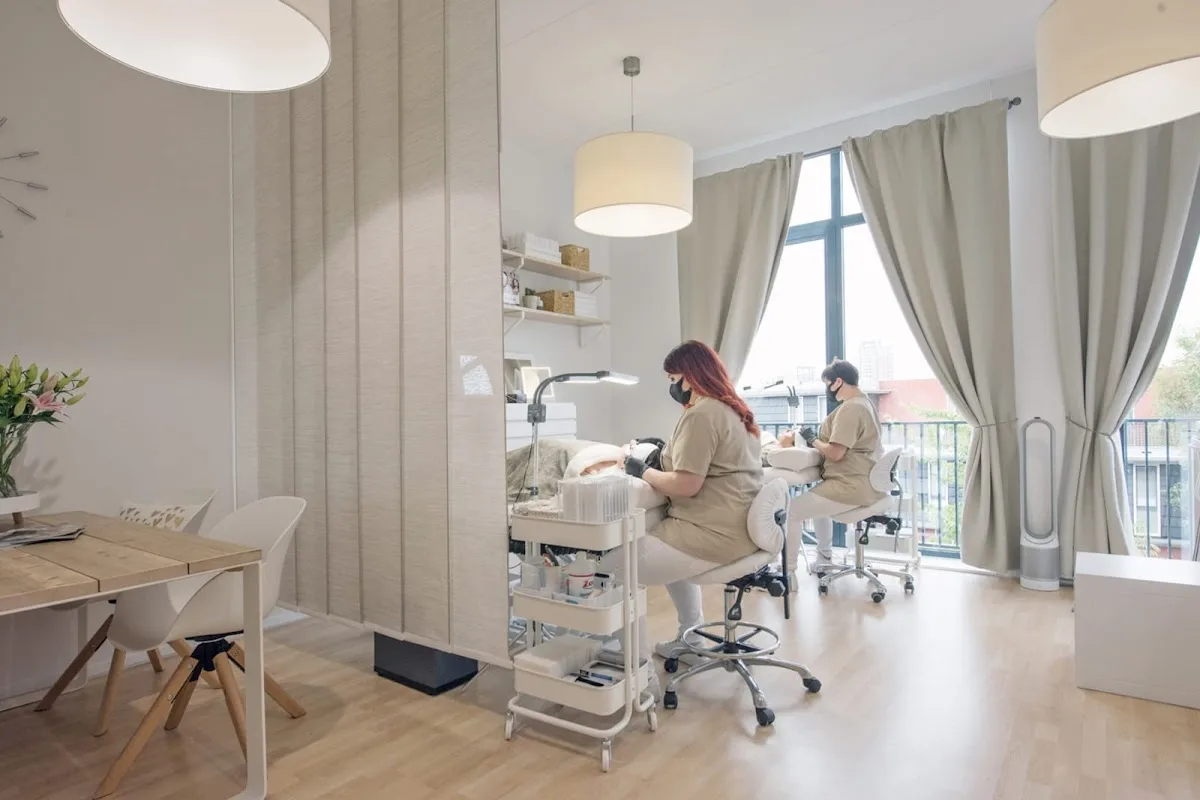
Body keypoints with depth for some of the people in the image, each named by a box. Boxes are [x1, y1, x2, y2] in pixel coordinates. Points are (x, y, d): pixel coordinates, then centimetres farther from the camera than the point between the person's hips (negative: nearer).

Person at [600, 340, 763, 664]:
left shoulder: (701, 413, -15)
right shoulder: (733, 409, 16)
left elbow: (686, 485, -22)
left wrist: (644, 471, -6)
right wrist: (662, 456, 11)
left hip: (713, 534, -11)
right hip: (739, 528, 11)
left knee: (614, 566, -9)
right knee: (665, 548, 35)